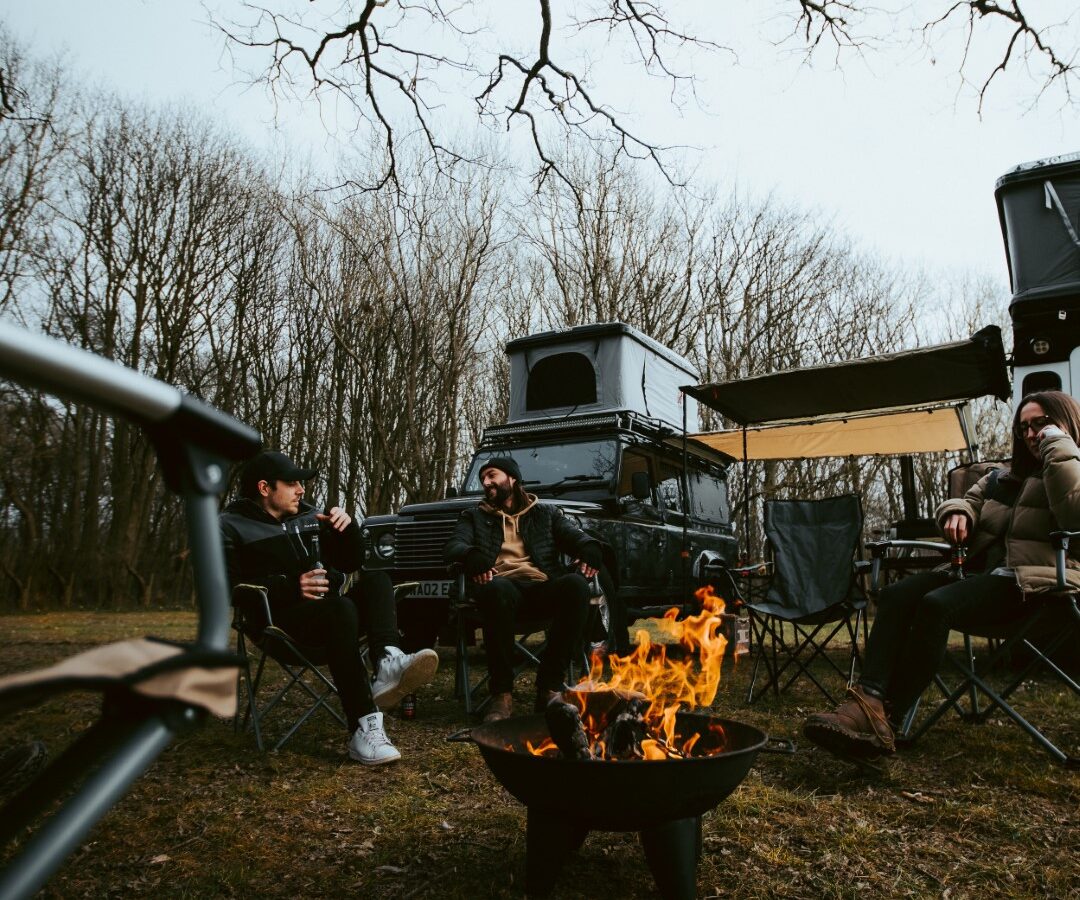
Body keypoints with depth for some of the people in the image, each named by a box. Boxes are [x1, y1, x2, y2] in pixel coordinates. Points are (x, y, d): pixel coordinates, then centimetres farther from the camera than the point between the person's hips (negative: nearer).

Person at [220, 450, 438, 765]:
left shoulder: (307, 515, 18)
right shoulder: (233, 527, 2)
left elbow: (350, 563, 18)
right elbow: (231, 589, -13)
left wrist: (347, 527, -1)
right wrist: (291, 587, -24)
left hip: (329, 609, 7)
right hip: (282, 619, -6)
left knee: (376, 578, -17)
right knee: (341, 608, -35)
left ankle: (389, 661, -44)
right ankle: (363, 728, -41)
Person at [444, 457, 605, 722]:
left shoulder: (546, 514, 27)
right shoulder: (475, 516, 27)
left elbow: (575, 536, 12)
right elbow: (453, 546, 9)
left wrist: (590, 548, -14)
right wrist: (472, 556, -17)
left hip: (543, 587, 1)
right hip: (504, 584, -1)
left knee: (575, 584, -34)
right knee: (496, 590, -39)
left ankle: (549, 687, -23)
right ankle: (501, 694, -26)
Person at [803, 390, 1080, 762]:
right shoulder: (1004, 475, 26)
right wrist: (957, 513, -2)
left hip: (1032, 582, -7)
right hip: (978, 569, 7)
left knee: (937, 605, -34)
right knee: (896, 596, -21)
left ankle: (884, 719, -35)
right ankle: (869, 700, -39)